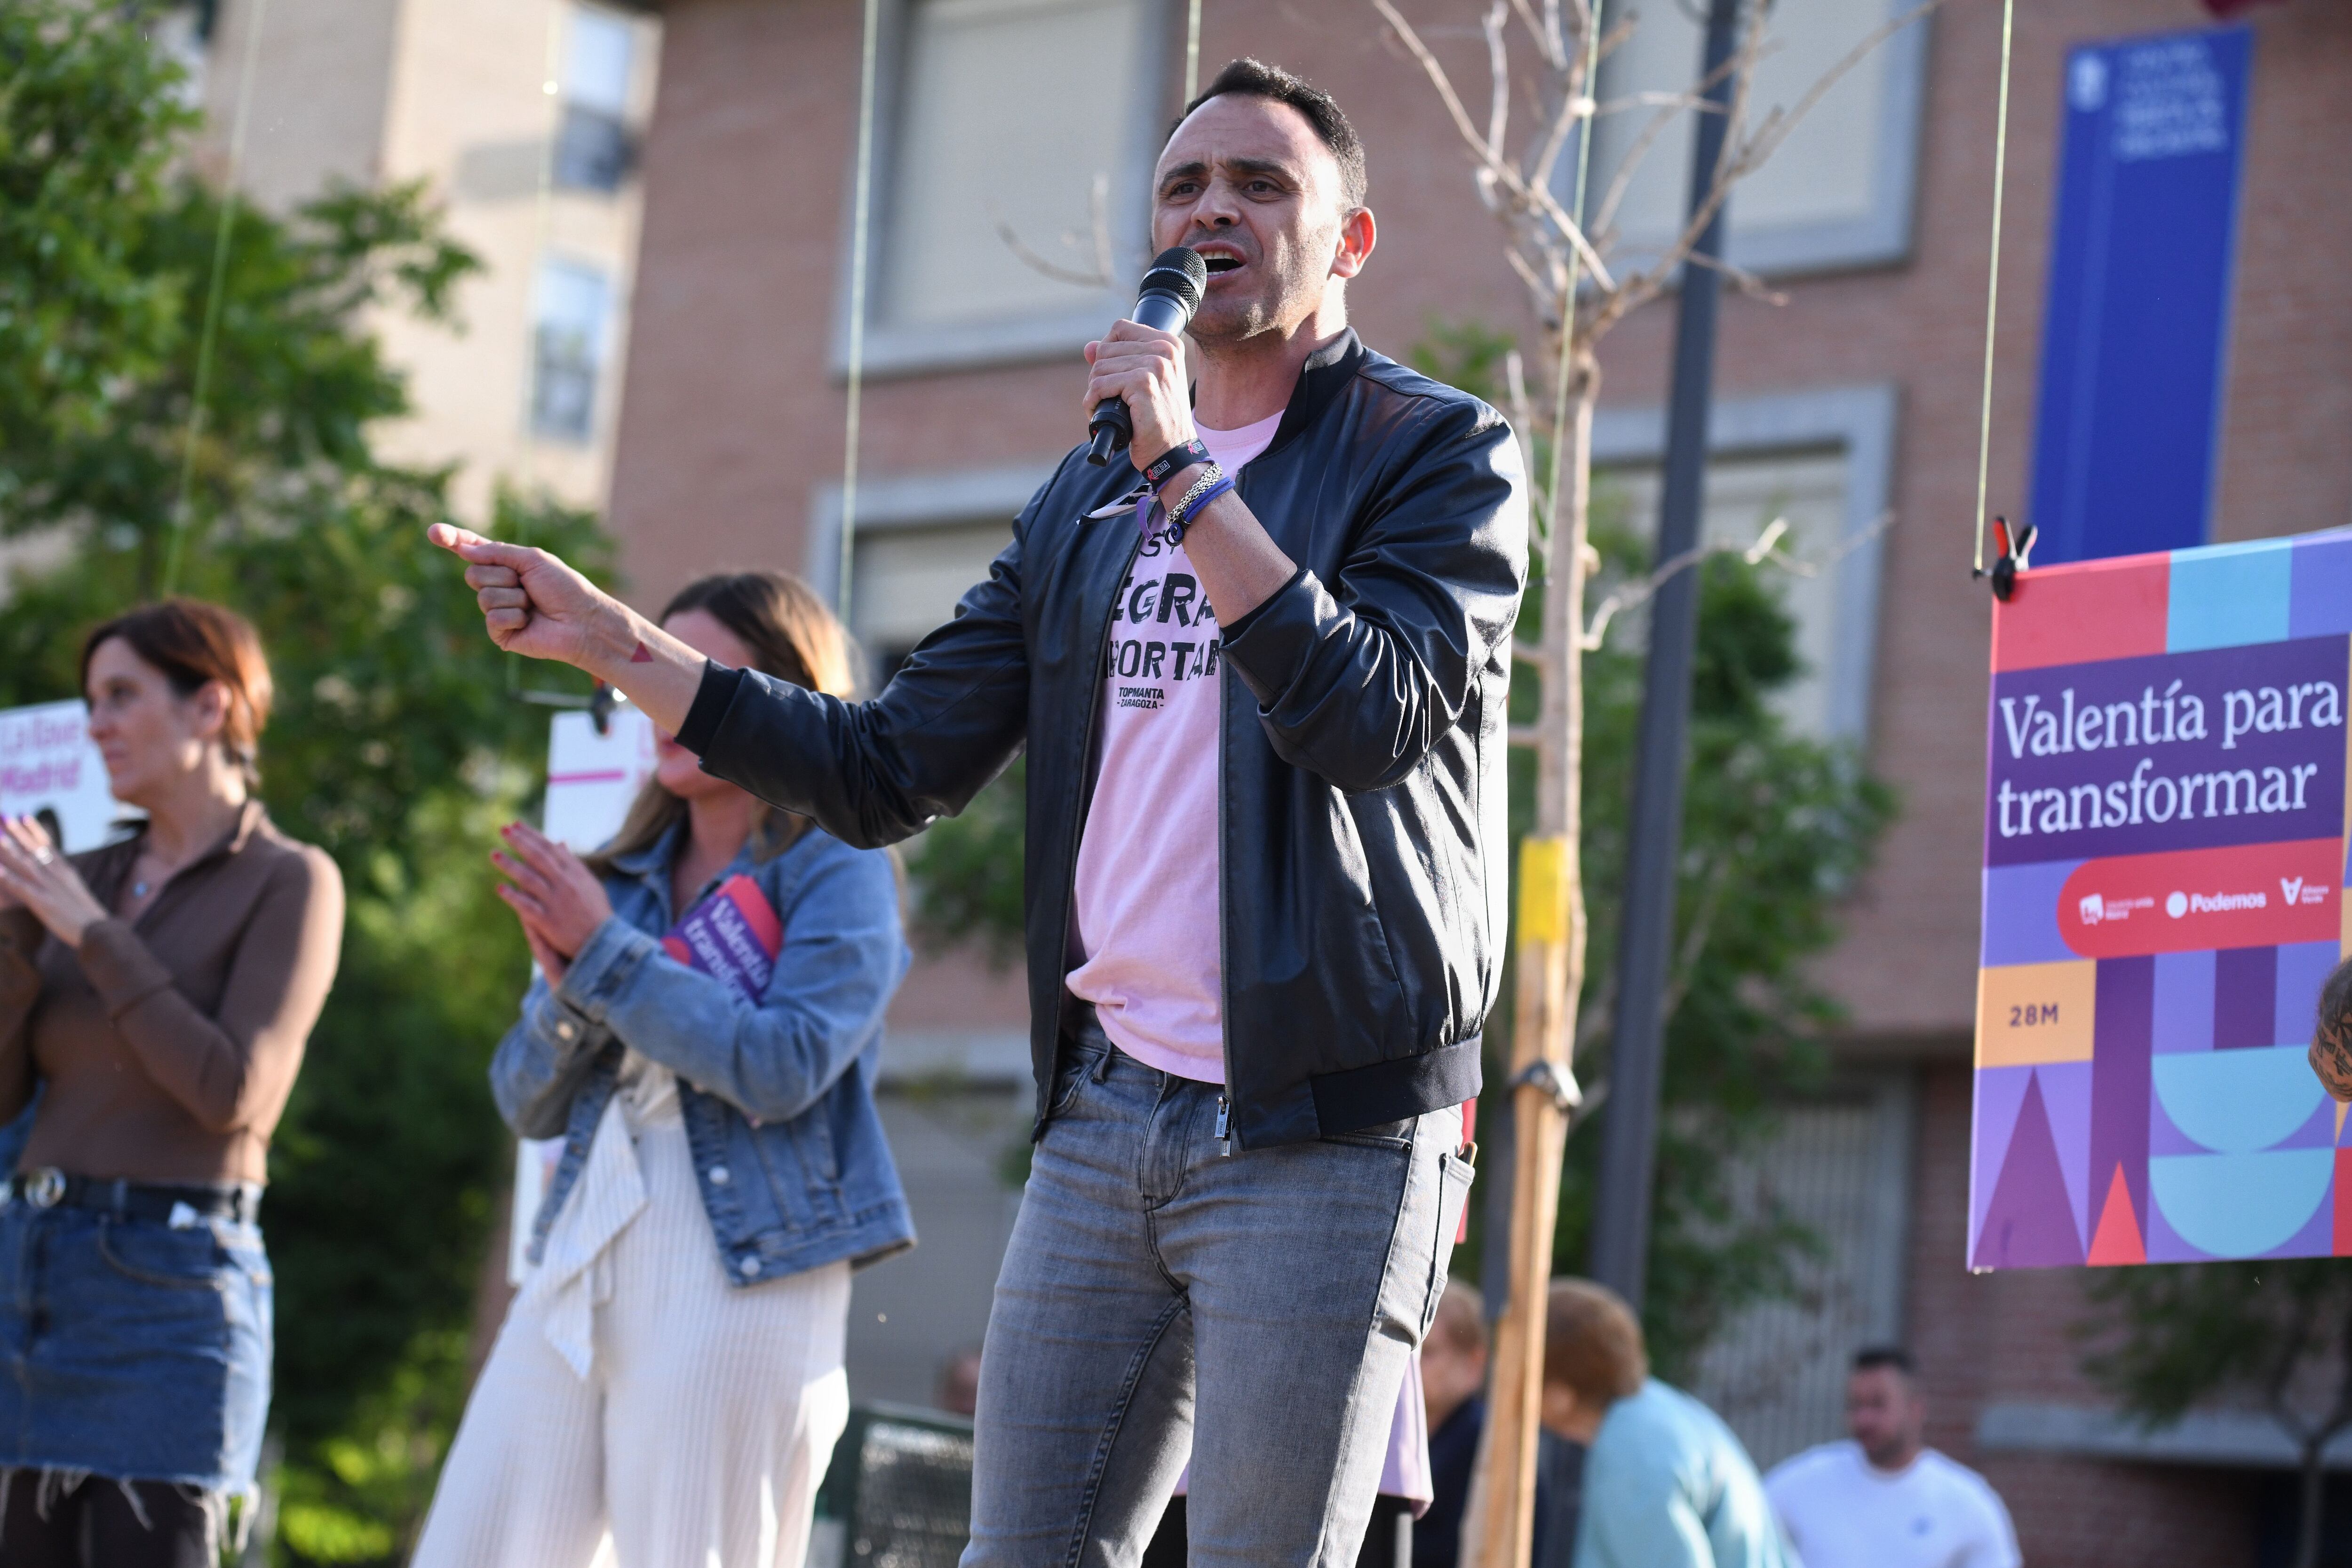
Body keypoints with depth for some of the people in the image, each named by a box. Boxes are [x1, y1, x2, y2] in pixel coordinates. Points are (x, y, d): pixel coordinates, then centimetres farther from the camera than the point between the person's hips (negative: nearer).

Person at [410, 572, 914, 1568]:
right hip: (581, 1262, 6)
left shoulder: (835, 869, -1)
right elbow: (529, 1103, 16)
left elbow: (784, 1067, -15)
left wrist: (606, 955, -13)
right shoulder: (629, 875, 16)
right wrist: (565, 996, -6)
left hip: (739, 1277, -6)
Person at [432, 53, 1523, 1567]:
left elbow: (1370, 717, -16)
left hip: (1322, 1134, -6)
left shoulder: (1439, 452, 1)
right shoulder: (1088, 500, 18)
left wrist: (1186, 474, -15)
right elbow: (891, 771, 16)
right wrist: (616, 644, 11)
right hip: (1105, 1114, 6)